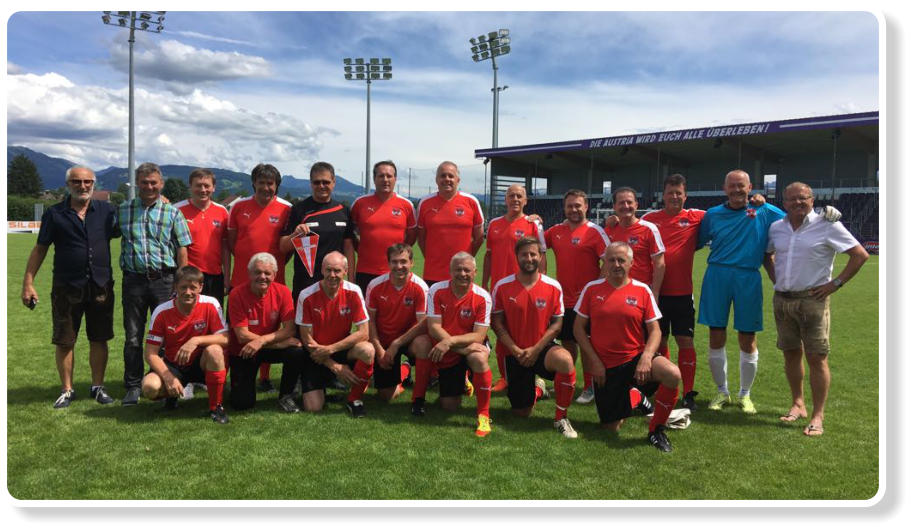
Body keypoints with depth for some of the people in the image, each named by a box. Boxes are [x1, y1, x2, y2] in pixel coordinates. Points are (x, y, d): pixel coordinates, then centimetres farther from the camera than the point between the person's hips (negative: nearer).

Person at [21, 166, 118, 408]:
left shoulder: (106, 210, 5)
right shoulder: (54, 214, 2)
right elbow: (40, 249, 3)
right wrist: (28, 283, -1)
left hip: (101, 286, 1)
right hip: (66, 288, -1)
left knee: (99, 340, 8)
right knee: (64, 342, 6)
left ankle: (98, 387, 21)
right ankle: (67, 390, 20)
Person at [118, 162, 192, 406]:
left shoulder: (172, 213, 5)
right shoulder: (122, 210, 9)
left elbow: (182, 251, 3)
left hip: (164, 279, -1)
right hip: (133, 279, 1)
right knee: (133, 336, 6)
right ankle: (133, 387, 15)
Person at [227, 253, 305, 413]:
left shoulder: (282, 292, -12)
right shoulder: (237, 294, -18)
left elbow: (290, 329, -16)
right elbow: (242, 336, -20)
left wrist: (261, 340, -30)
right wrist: (282, 341, -22)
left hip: (269, 348, 2)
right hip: (242, 352, -2)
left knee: (297, 352, -29)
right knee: (242, 403, -12)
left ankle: (286, 395, -3)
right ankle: (239, 384, 26)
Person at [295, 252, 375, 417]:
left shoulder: (353, 292, -11)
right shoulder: (307, 296, -14)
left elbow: (363, 333, -13)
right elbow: (307, 338, -10)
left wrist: (330, 349, -20)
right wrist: (334, 366, -13)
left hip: (343, 349, 1)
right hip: (316, 356, -1)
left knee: (368, 350, -32)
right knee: (313, 408, -14)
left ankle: (354, 399, -8)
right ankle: (321, 384, 24)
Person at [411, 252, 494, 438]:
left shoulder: (482, 297, -15)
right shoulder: (437, 290, -12)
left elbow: (479, 335, -19)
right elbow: (434, 327, -17)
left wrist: (450, 341, -34)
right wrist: (463, 347, -27)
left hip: (470, 348, -1)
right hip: (444, 353, 1)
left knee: (479, 359, -38)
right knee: (450, 406, -3)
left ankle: (483, 416, -23)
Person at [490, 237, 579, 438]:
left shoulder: (553, 287, -5)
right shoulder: (502, 286, -6)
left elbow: (557, 323, -3)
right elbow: (497, 323, -3)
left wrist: (536, 349, -14)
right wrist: (515, 350, -14)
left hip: (542, 348, 0)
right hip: (513, 353, 1)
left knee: (565, 360, -37)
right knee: (521, 412, 3)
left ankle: (561, 418, -16)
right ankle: (537, 386, 41)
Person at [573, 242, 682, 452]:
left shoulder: (642, 290, 0)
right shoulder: (592, 289, 0)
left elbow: (655, 330, 1)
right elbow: (579, 328, 2)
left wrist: (646, 358, -17)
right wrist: (594, 361, -6)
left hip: (636, 357, 0)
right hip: (605, 367, 0)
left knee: (673, 375, -31)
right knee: (611, 427, 2)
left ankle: (656, 430, -7)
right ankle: (631, 397, 37)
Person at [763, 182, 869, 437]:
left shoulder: (827, 226, -7)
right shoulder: (776, 227, 8)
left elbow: (860, 255, -6)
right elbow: (767, 254, 26)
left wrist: (835, 284, -10)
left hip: (812, 299, -5)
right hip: (781, 299, 5)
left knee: (816, 358, -3)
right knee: (791, 354, 12)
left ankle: (817, 416, 5)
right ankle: (797, 404, 26)